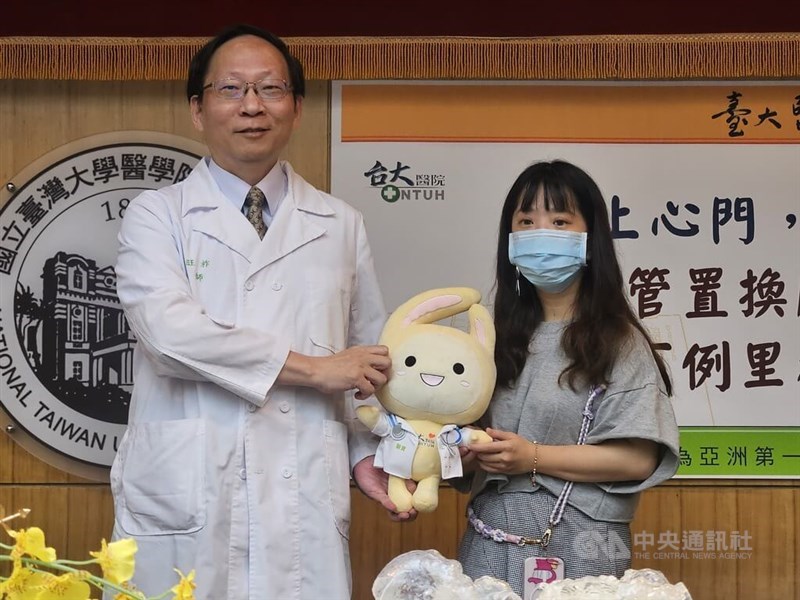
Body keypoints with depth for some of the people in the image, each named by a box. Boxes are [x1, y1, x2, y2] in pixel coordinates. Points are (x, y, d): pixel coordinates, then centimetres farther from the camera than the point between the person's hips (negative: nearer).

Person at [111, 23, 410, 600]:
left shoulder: (342, 225, 13)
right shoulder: (156, 216, 5)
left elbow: (370, 357, 16)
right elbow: (169, 329, -12)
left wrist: (367, 453, -1)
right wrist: (311, 368, -12)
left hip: (306, 508, 2)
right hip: (185, 504, -2)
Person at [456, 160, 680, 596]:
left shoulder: (618, 342, -6)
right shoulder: (498, 337, 10)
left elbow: (638, 459, -13)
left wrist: (533, 458, -17)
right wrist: (469, 451, -5)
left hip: (576, 552, -5)